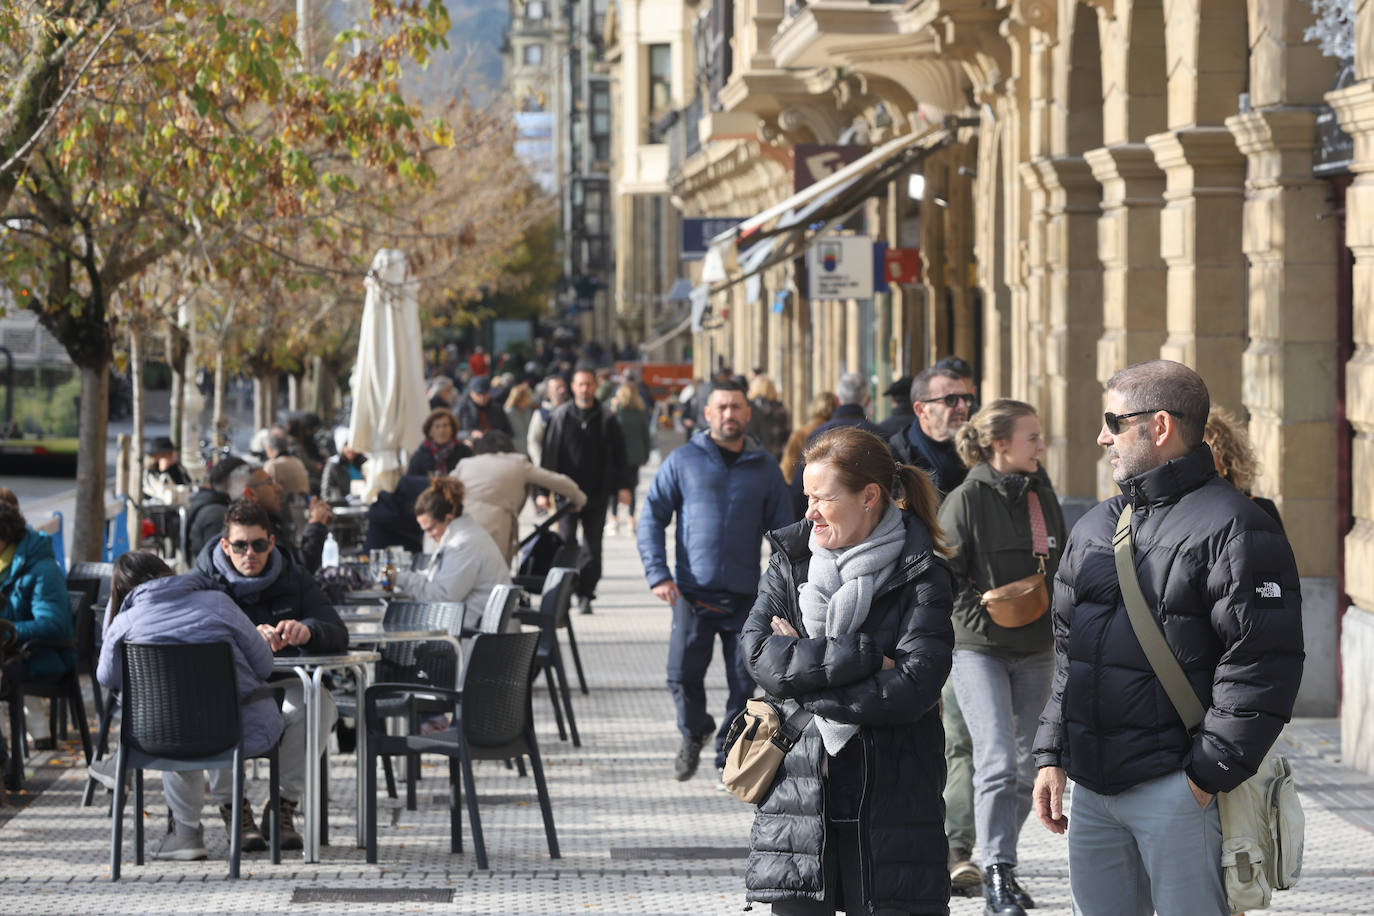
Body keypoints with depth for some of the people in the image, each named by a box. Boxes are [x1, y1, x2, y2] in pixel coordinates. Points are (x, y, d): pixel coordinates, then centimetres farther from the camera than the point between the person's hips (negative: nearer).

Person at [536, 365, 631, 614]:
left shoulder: (606, 419, 5)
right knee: (566, 543, -6)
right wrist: (542, 490, -1)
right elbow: (548, 455, 4)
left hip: (597, 493, 1)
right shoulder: (559, 417, 3)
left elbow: (618, 454, 9)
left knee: (592, 547, 3)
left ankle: (586, 594, 9)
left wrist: (622, 486, 0)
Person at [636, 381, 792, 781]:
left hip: (745, 595, 1)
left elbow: (783, 531, 12)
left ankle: (729, 752, 18)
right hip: (693, 593, -1)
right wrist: (658, 575, -7)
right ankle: (694, 733, 25)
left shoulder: (764, 468, 9)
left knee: (743, 681, 1)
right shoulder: (683, 460, 4)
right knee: (683, 675, -4)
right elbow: (652, 517, 3)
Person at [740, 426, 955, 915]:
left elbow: (913, 688, -14)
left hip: (889, 797, -3)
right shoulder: (790, 561, 9)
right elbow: (759, 654, -8)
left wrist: (802, 676, -9)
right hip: (798, 790, 3)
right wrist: (865, 658, -14)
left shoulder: (921, 577, -1)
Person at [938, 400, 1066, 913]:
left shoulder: (1042, 494, 9)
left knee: (1025, 769, 8)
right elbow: (945, 576, -9)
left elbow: (1061, 562, 20)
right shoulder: (967, 499, -9)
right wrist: (984, 620, -17)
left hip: (1035, 652, 6)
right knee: (998, 762, -14)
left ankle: (1002, 864, 21)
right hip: (979, 652, -6)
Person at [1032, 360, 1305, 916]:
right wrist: (1052, 758, 13)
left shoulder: (1232, 529, -9)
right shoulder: (1094, 528, 17)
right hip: (1092, 790, 8)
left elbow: (1261, 668, -14)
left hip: (1178, 792, -7)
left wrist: (1208, 776, -16)